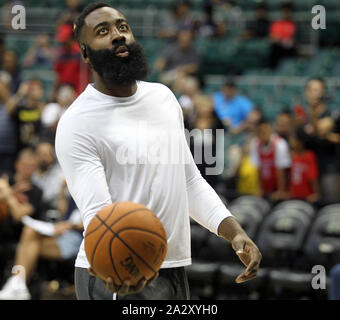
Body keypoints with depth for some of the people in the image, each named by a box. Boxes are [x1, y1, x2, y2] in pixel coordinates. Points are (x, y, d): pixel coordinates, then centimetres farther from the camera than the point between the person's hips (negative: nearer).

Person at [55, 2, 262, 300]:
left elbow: (191, 180, 16)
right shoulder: (78, 123, -12)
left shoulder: (163, 97, 11)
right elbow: (97, 211, -21)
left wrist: (235, 232, 2)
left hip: (175, 268, 7)